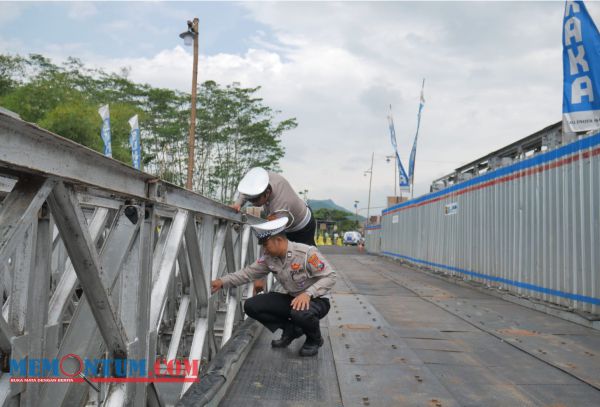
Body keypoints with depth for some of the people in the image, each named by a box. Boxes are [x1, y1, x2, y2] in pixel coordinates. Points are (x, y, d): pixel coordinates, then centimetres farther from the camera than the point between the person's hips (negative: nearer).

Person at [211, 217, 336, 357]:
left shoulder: (307, 253, -24)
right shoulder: (269, 258, -6)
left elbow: (330, 276, -23)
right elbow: (249, 272, 0)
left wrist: (308, 293, -36)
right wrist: (222, 282, -9)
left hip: (316, 300, -6)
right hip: (290, 298, 6)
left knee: (301, 313, -42)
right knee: (251, 306, -10)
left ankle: (314, 340, -3)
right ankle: (291, 329, 9)